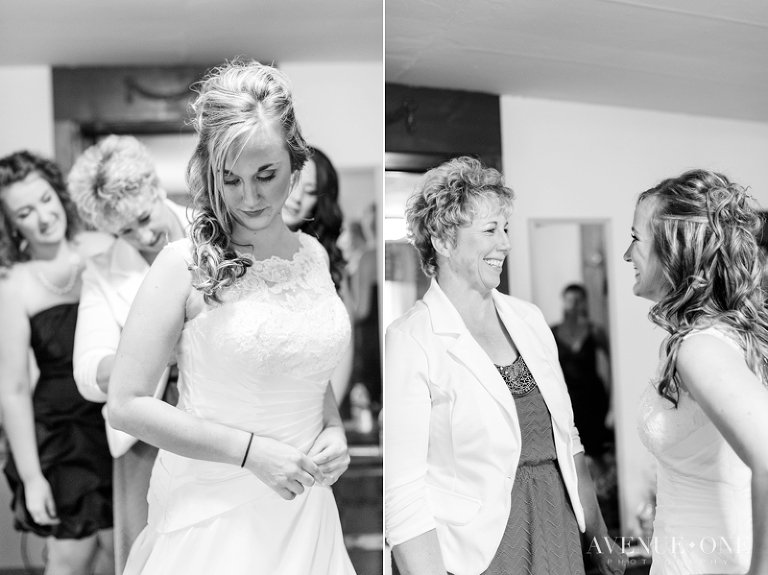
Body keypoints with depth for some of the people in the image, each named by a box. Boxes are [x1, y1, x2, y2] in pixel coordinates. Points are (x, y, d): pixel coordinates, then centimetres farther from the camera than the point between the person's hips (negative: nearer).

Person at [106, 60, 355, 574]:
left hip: (305, 507, 5)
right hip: (213, 507, -5)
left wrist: (334, 430, -1)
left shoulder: (314, 255, 2)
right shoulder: (185, 264, -13)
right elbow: (126, 405, -13)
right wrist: (251, 450, -17)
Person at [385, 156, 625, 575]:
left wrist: (601, 541, 13)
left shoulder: (528, 318, 6)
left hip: (558, 537, 6)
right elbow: (402, 493, -18)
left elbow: (566, 439, 13)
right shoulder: (410, 340, -14)